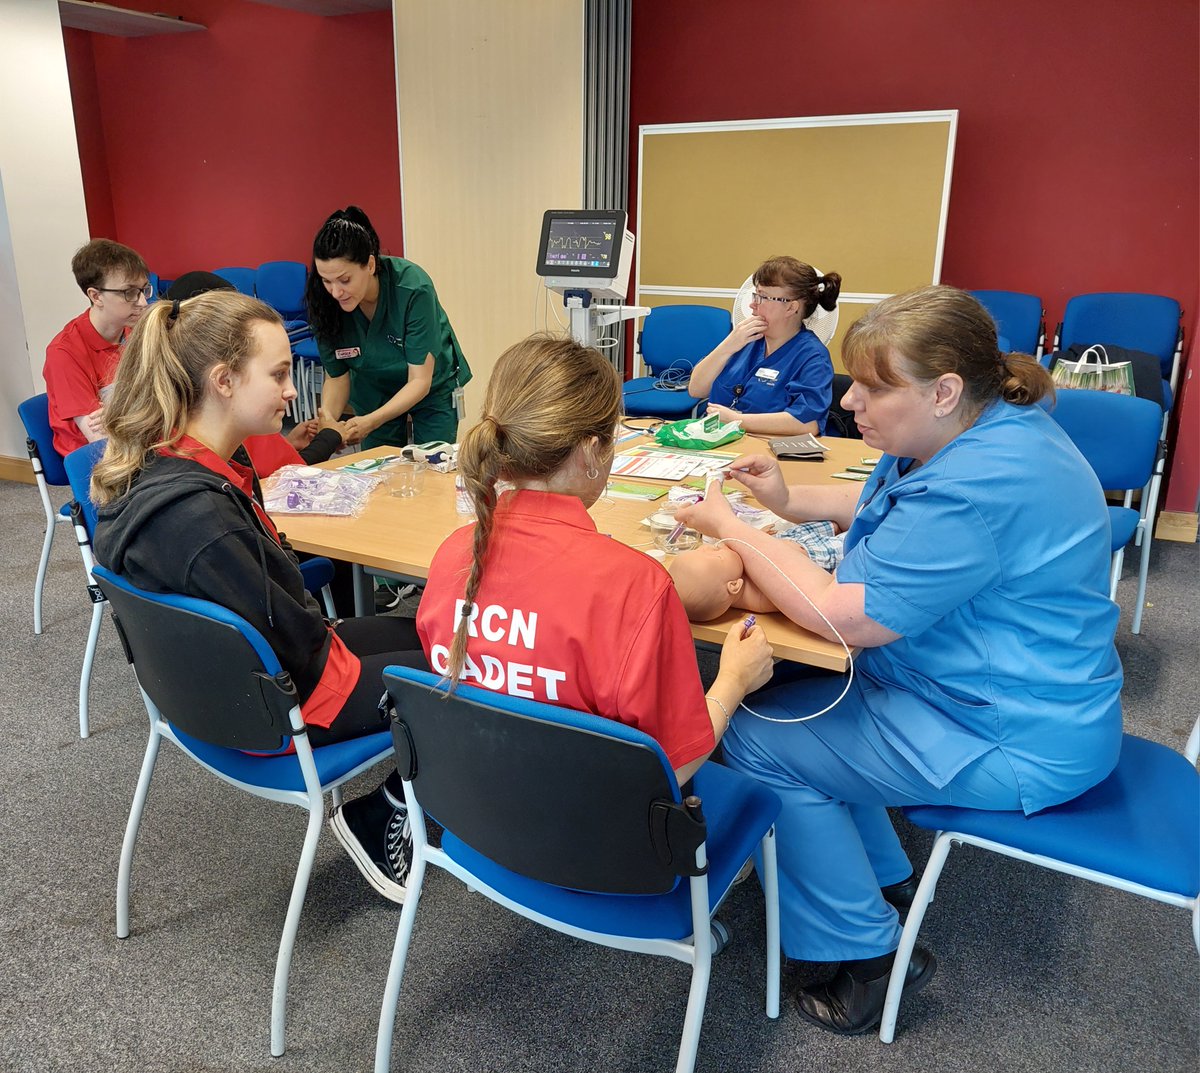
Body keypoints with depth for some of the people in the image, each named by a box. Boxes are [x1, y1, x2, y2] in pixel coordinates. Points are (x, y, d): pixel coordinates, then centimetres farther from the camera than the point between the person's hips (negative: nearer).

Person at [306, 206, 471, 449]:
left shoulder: (413, 288, -31)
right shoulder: (325, 301, -21)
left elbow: (420, 380, -28)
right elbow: (336, 375, -10)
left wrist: (371, 421, -41)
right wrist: (328, 417, -31)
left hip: (432, 388, -2)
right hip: (373, 391, 3)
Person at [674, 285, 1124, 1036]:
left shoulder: (980, 485, -30)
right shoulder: (979, 430, 2)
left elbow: (845, 617, -29)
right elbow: (891, 506, 21)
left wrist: (732, 526, -17)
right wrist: (789, 501, 6)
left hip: (1017, 742, -10)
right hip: (1015, 688, 10)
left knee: (756, 739, -7)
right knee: (792, 691, 12)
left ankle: (869, 951, 8)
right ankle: (887, 879, 23)